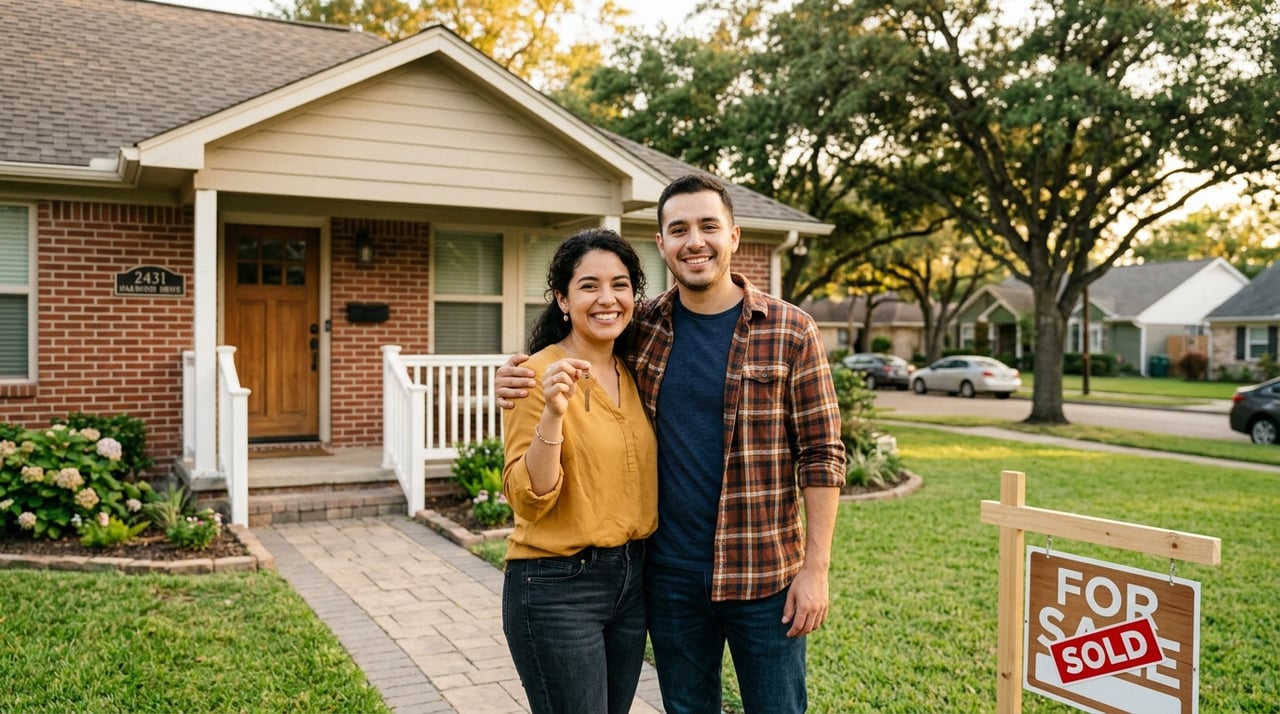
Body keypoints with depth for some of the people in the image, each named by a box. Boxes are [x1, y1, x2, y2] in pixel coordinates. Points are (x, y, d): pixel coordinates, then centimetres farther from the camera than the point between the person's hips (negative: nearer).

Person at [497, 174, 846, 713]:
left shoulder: (790, 332, -7)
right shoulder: (640, 329, 0)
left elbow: (821, 456, -6)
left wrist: (815, 568, -9)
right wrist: (517, 383, -9)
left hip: (764, 573, -2)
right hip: (670, 576, 3)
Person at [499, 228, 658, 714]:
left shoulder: (633, 374, 6)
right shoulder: (538, 374, -14)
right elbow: (528, 500, -20)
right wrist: (553, 412, -31)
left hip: (632, 577, 7)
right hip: (556, 587, -7)